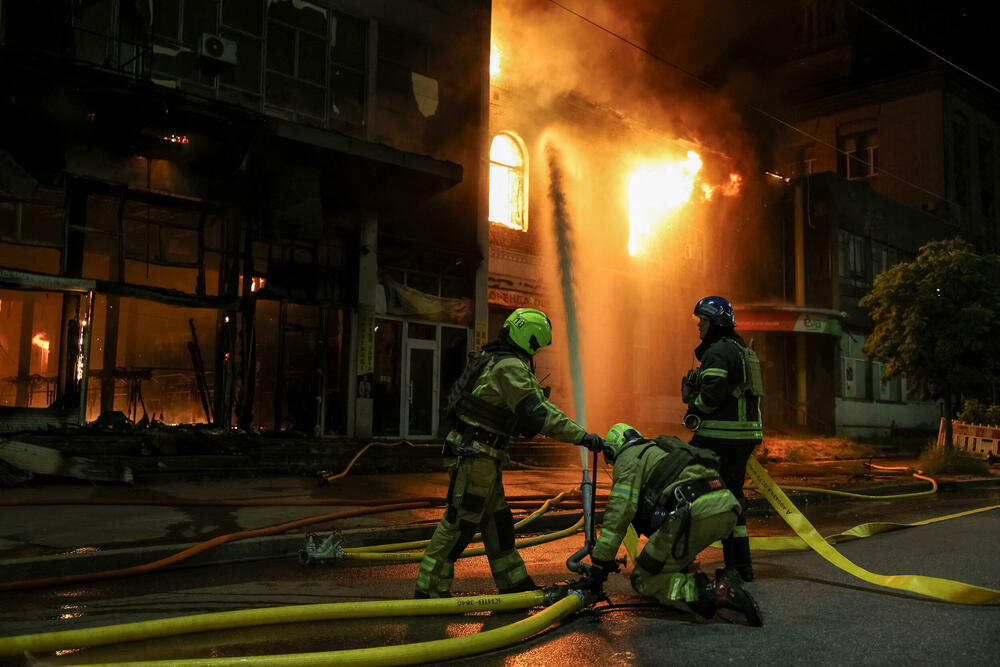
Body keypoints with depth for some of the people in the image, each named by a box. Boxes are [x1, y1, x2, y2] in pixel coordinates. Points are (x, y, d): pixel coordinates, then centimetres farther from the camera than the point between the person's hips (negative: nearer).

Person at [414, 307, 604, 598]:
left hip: (482, 454, 10)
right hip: (477, 453, -10)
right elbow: (538, 413, -24)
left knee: (496, 518, 17)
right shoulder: (510, 366, -18)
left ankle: (513, 583, 28)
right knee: (461, 520, -3)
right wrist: (582, 436, -22)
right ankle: (430, 590, 5)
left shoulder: (493, 358, 13)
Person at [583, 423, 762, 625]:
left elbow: (619, 513, 0)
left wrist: (599, 566, 4)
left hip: (696, 513, -9)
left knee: (645, 582, 4)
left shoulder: (628, 457, 12)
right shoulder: (663, 448, 36)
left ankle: (716, 591, -14)